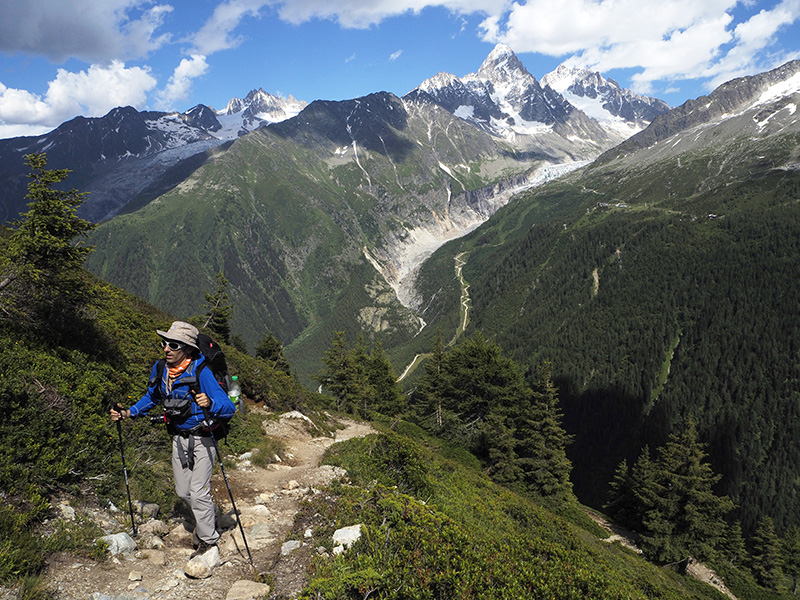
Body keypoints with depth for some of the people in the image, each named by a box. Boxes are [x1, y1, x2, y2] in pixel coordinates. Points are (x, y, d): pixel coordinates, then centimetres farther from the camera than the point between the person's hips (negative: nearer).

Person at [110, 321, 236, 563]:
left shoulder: (200, 372, -25)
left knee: (198, 492, -9)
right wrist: (128, 413, 3)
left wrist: (209, 404, -48)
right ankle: (206, 519, 42)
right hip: (179, 438, 7)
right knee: (183, 491, 15)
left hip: (202, 438, -6)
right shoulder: (160, 369, -6)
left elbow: (229, 407, -29)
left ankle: (209, 542, 10)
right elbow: (151, 398, 16)